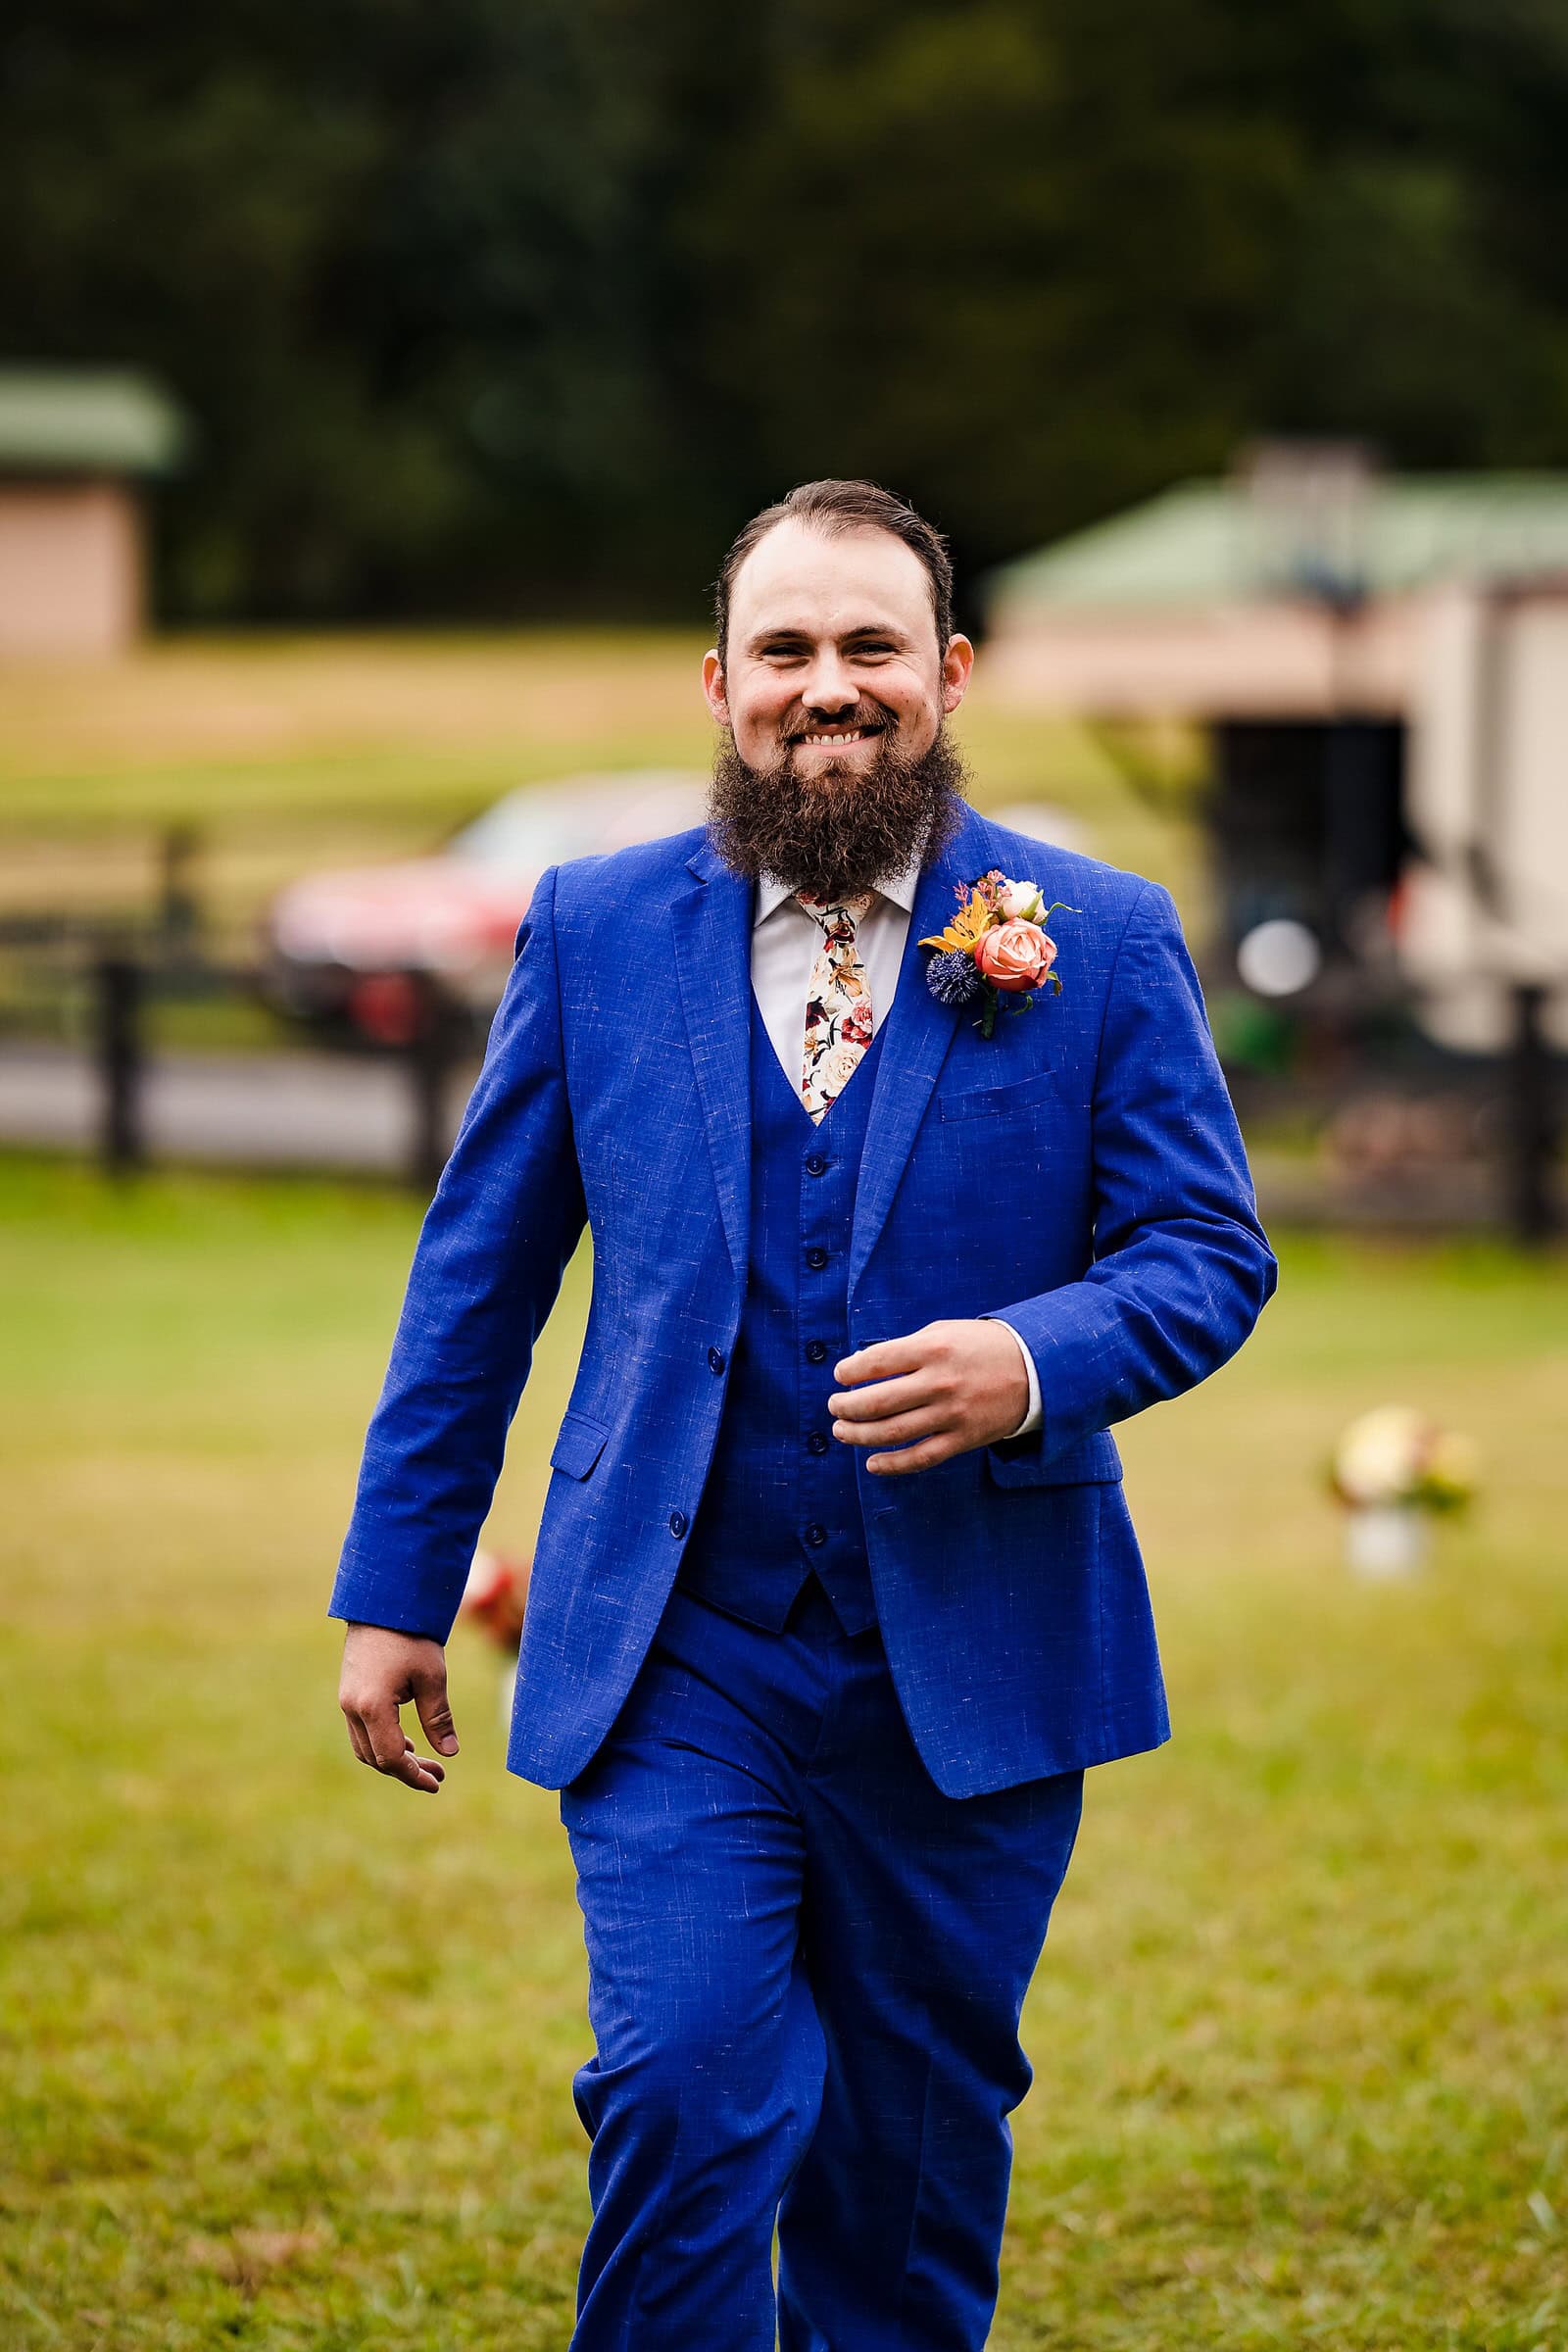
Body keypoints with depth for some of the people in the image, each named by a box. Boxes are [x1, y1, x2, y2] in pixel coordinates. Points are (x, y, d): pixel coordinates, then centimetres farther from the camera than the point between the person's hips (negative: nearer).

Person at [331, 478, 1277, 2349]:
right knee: (685, 2093, -16)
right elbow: (477, 1274, 9)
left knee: (918, 2157, 11)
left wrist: (1036, 1361, -20)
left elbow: (1209, 1254, 1)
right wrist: (393, 1585, 7)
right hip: (675, 1652, 0)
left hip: (974, 1665, 1)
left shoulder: (1100, 942, 0)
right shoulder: (596, 928, 4)